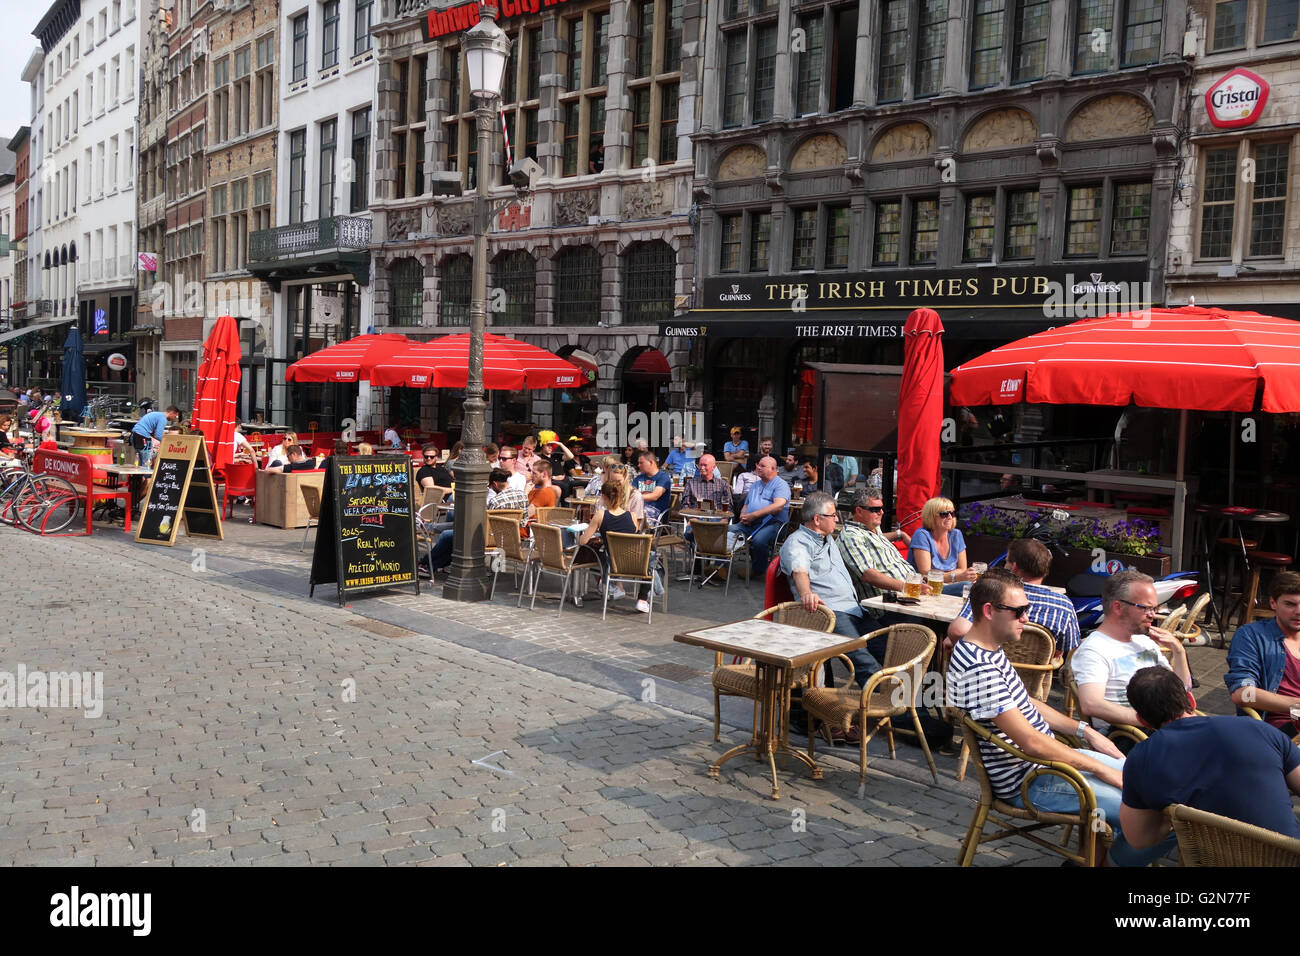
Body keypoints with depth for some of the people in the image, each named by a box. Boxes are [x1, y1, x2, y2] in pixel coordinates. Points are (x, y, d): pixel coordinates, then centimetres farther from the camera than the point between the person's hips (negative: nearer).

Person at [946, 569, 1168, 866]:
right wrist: (1101, 769, -18)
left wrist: (1084, 730, 11)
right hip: (1027, 782, -10)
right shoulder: (978, 669, -28)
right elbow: (1031, 741, -28)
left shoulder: (989, 650, 5)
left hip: (1045, 757, 10)